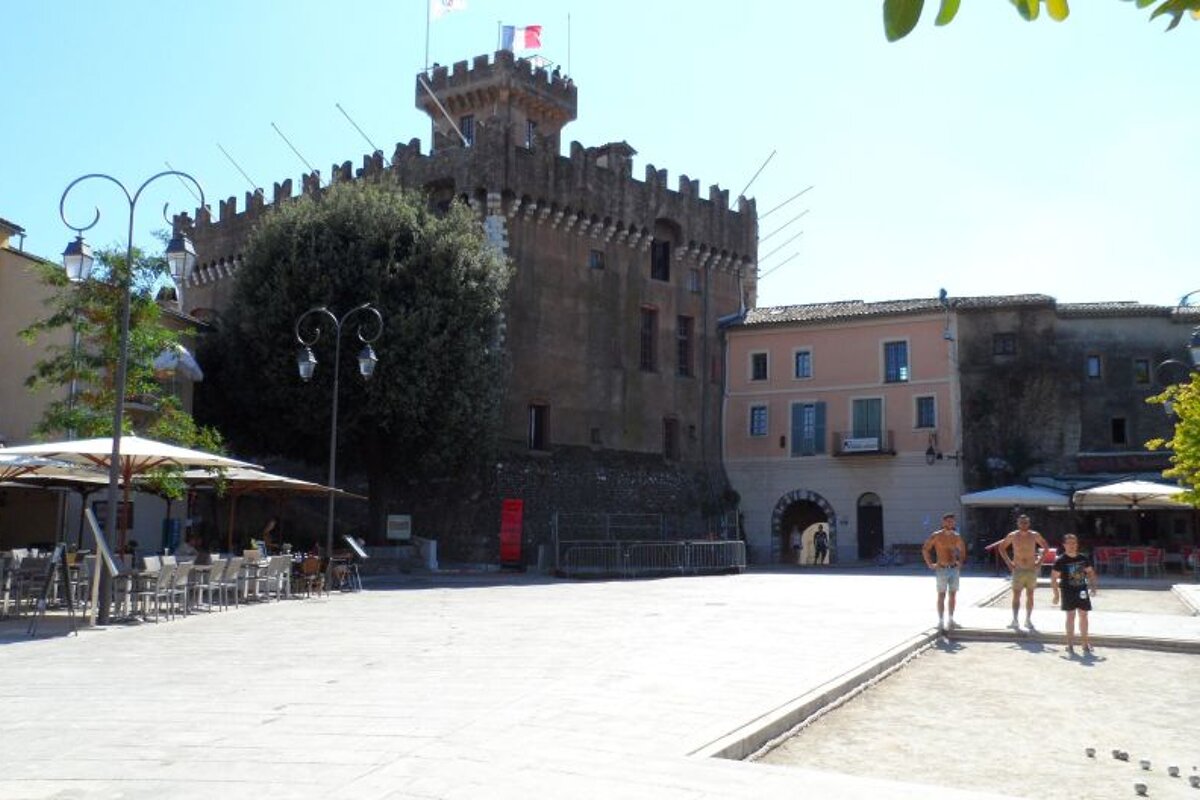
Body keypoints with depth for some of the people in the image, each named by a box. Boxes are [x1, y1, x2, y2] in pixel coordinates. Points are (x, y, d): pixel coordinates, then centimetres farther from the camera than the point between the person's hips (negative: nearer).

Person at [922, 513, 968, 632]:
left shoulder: (956, 536, 6)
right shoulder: (936, 536, -8)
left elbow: (962, 548, 24)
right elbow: (925, 550, -5)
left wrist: (961, 561, 13)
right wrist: (930, 564, -9)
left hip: (954, 569, 5)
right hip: (942, 569, -5)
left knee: (953, 595, 8)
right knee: (941, 596, -2)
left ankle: (951, 620, 16)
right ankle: (940, 622, 1)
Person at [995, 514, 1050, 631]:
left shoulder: (1034, 535, 0)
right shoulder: (1012, 536, -3)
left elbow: (1046, 547, 13)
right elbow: (1001, 548, 8)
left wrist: (1039, 561, 2)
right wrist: (1008, 562, -1)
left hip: (1031, 570, 1)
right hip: (1018, 570, -1)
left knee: (1030, 596, 7)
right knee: (1016, 596, -5)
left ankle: (1028, 620, 15)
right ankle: (1015, 620, -8)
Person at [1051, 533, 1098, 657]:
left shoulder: (1083, 559, 4)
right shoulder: (1061, 561, -9)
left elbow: (1090, 572, 15)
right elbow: (1053, 578, -7)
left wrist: (1092, 587, 4)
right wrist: (1056, 594, -10)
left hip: (1082, 591, 4)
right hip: (1068, 592, -4)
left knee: (1083, 616, 8)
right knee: (1070, 616, -2)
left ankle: (1085, 643, 19)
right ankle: (1070, 644, 6)